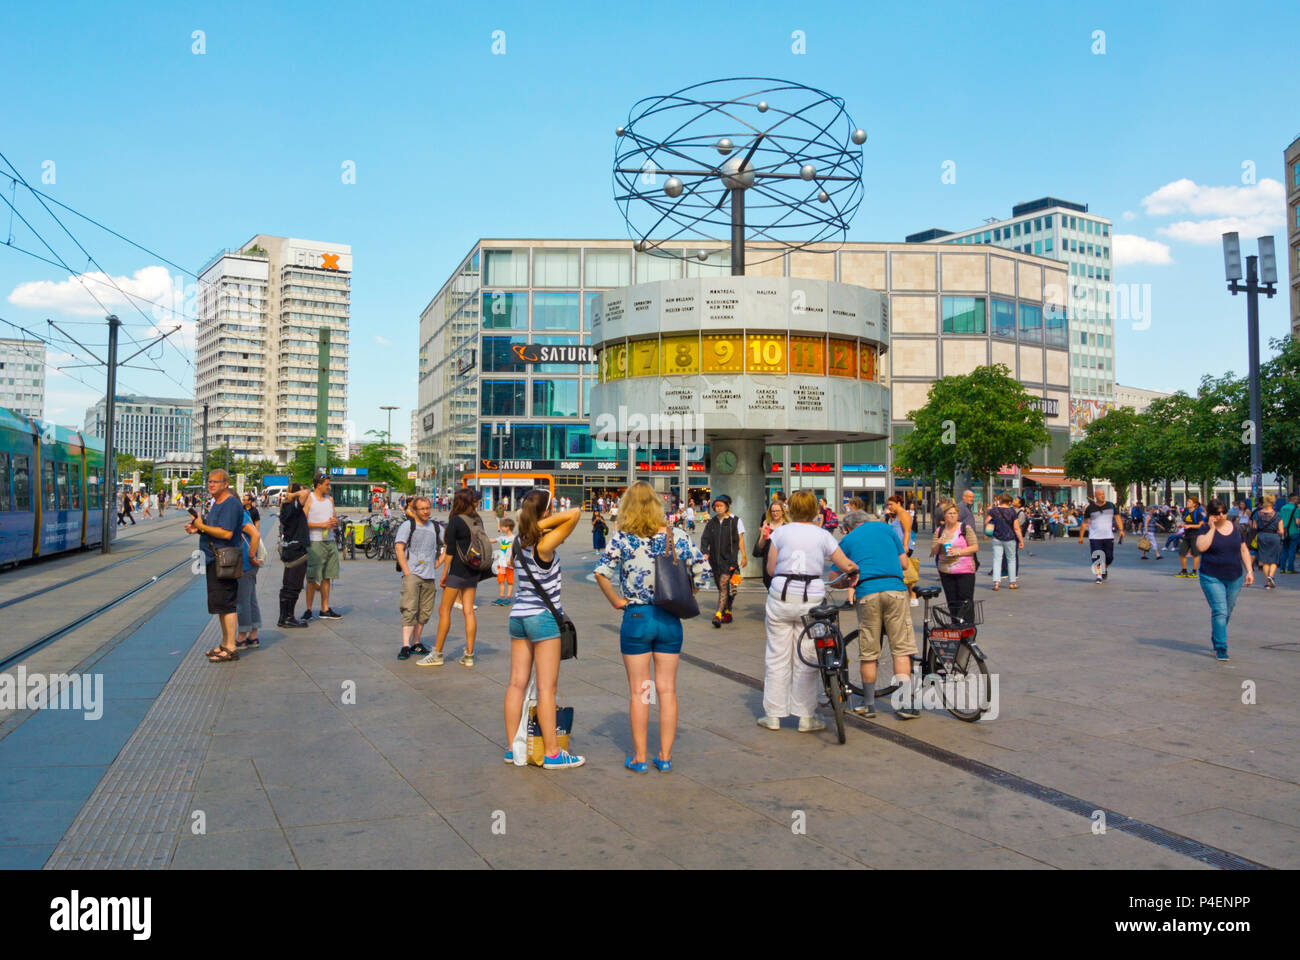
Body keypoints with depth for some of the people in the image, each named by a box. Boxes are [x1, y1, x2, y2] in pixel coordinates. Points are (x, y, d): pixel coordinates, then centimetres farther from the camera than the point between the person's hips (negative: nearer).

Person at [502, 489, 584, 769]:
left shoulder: (519, 542, 3)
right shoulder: (545, 544, -17)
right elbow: (575, 513, -20)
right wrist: (544, 523, -18)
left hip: (518, 616, 7)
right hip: (543, 618, -7)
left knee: (517, 683, 10)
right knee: (547, 686, -1)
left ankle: (513, 747, 17)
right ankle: (552, 753, 6)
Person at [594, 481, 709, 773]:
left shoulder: (623, 539, -9)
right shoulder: (678, 536, -3)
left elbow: (601, 573, -18)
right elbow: (700, 571, -3)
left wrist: (617, 602, -6)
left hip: (636, 618, -2)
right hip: (670, 620, 2)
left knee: (638, 691, 8)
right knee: (667, 689, 11)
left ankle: (639, 758, 15)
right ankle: (665, 756, 17)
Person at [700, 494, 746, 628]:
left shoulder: (736, 521, 2)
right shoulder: (711, 522, 11)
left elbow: (740, 539, 3)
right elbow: (705, 538, 6)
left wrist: (743, 556, -3)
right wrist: (705, 552, -11)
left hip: (730, 558, -5)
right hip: (715, 559, 5)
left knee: (724, 584, -16)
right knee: (721, 587, 10)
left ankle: (718, 615, -22)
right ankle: (727, 613, 22)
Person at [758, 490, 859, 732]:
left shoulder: (780, 532, 2)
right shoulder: (822, 535, 3)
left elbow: (770, 569, 4)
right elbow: (848, 566, 3)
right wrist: (854, 573, 25)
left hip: (781, 597, 0)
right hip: (811, 599, 0)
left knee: (777, 657, 7)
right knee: (806, 660, 8)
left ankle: (773, 715, 12)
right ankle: (806, 717, 12)